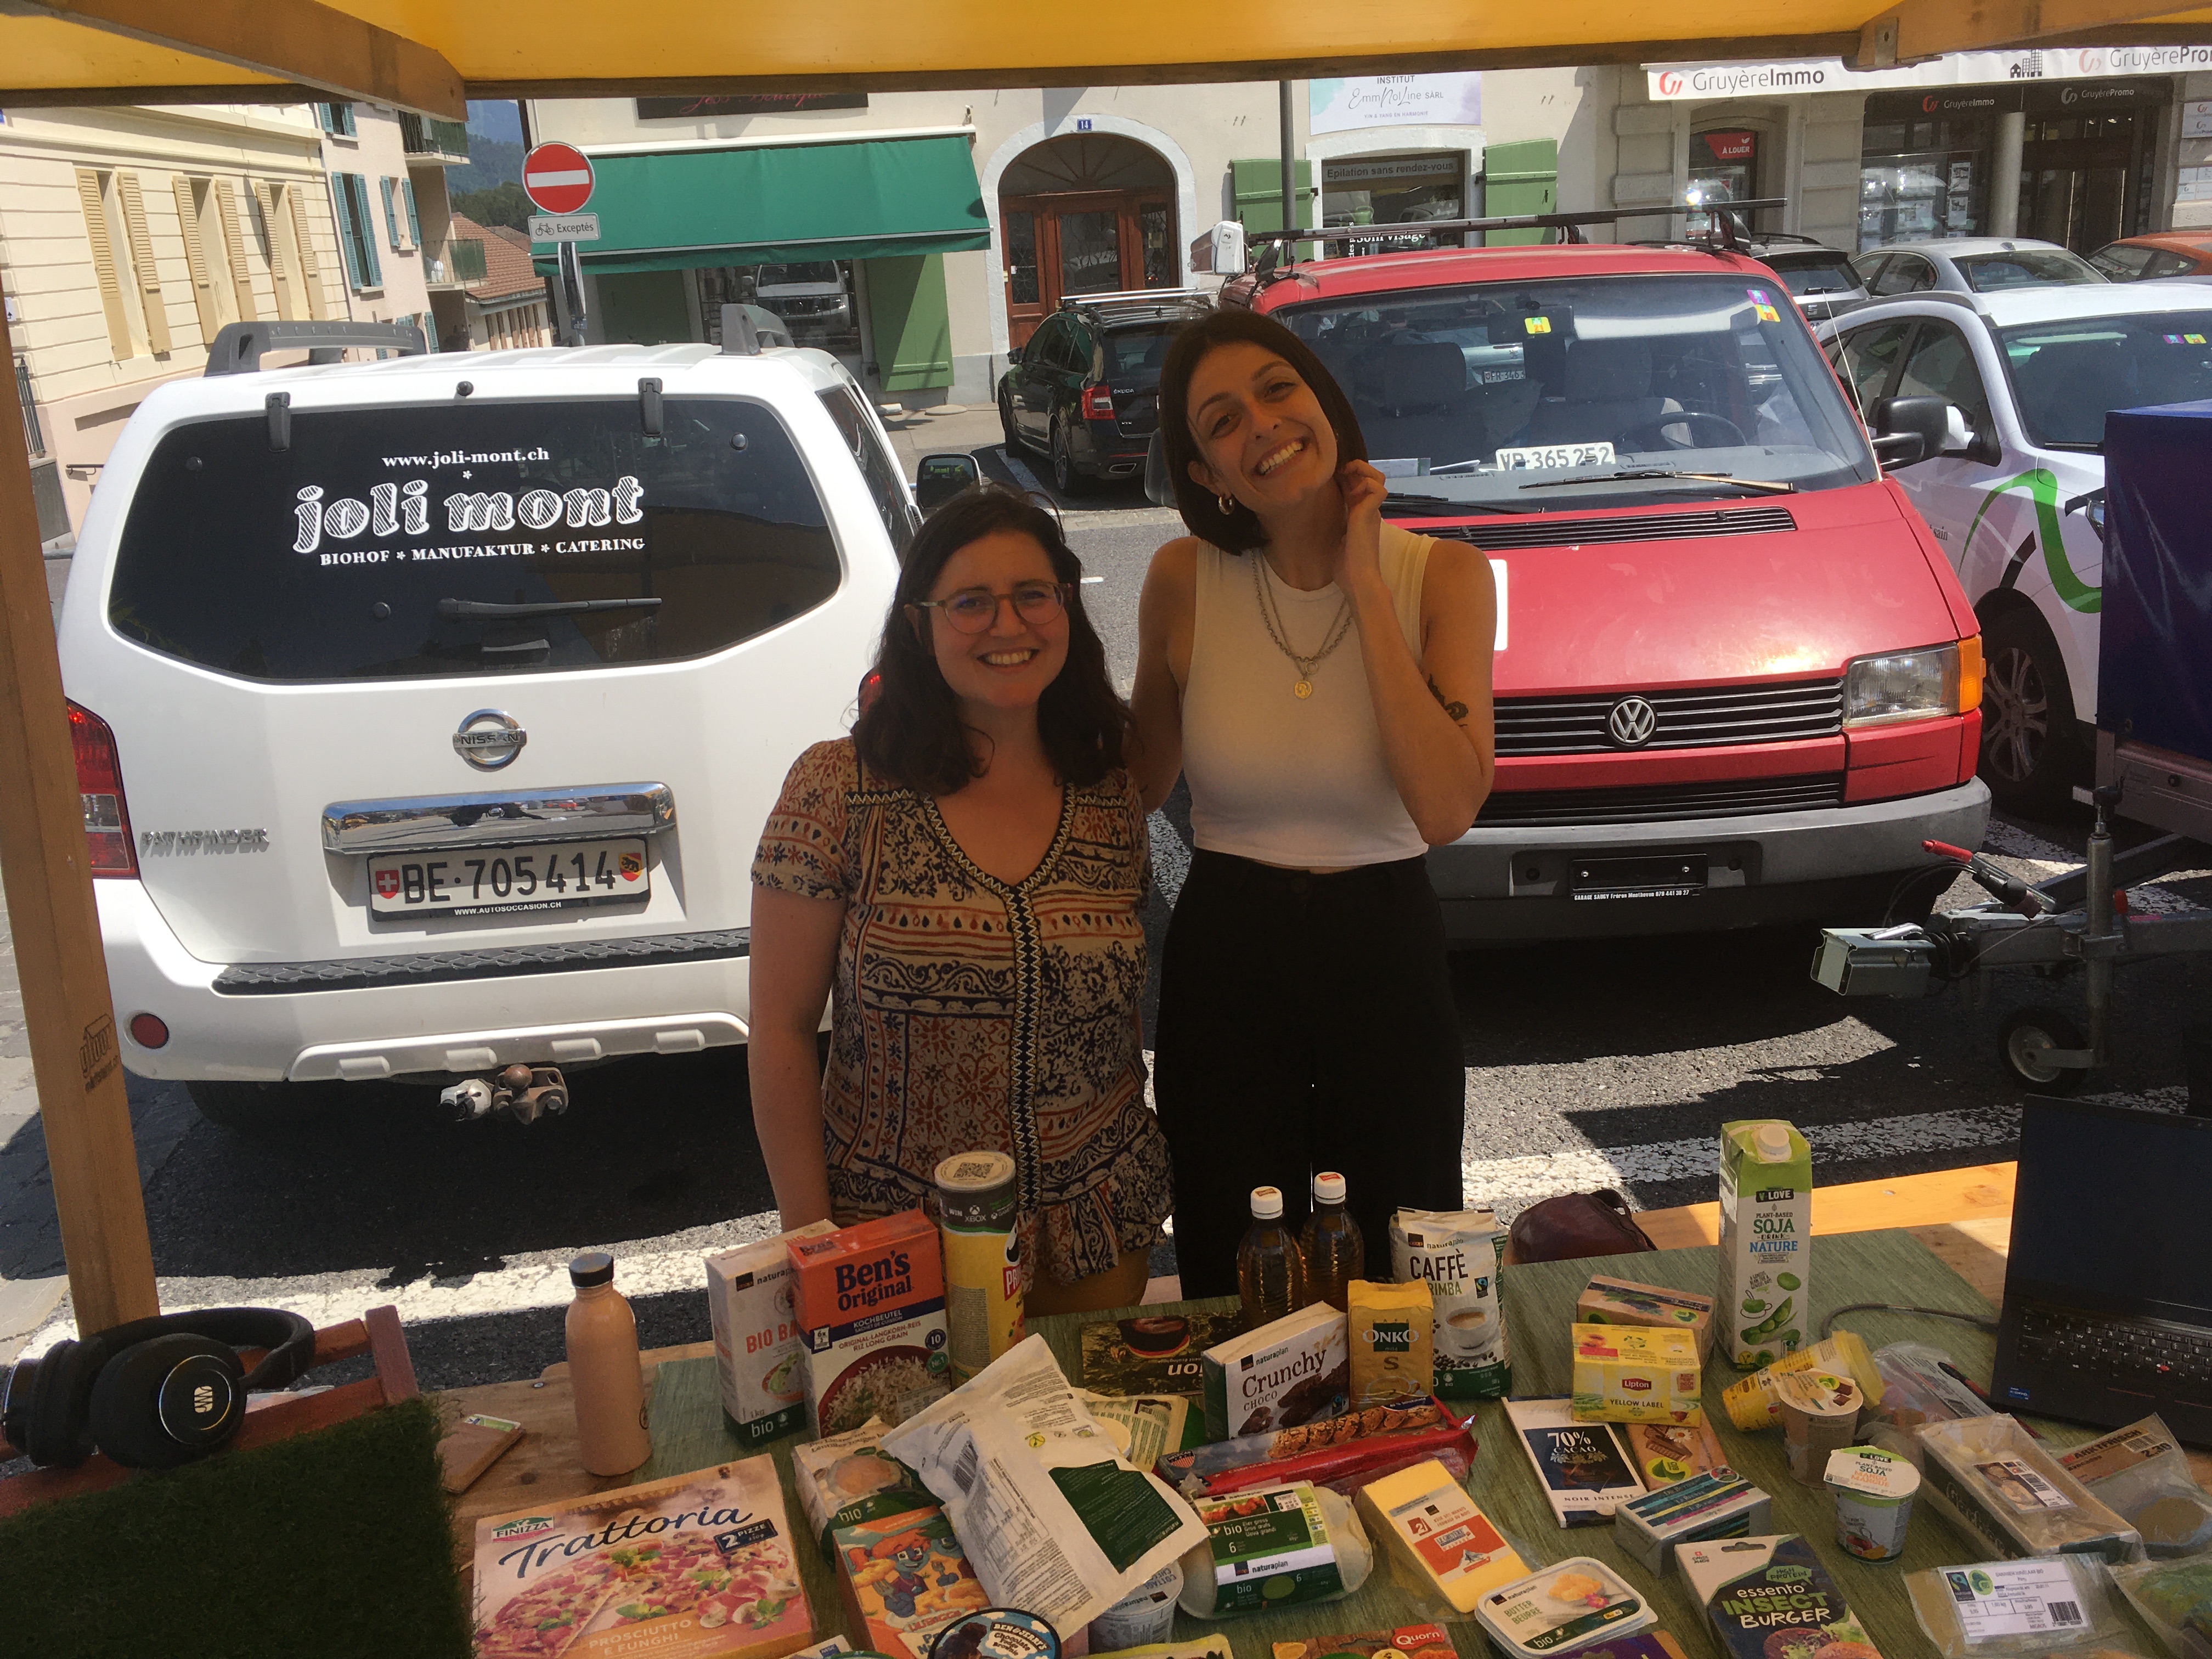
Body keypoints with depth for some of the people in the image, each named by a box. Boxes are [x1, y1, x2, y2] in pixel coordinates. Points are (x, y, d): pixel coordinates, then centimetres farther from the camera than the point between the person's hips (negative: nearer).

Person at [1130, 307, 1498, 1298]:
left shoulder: (1445, 575, -10)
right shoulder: (1183, 581, -7)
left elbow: (1446, 810, -24)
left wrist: (1366, 589, -21)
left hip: (1386, 955, 0)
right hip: (1223, 959, 1)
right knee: (1232, 1297, 15)